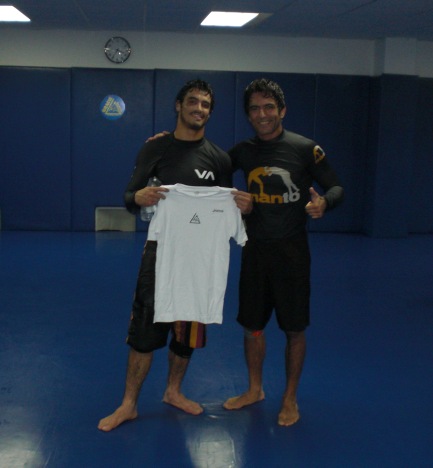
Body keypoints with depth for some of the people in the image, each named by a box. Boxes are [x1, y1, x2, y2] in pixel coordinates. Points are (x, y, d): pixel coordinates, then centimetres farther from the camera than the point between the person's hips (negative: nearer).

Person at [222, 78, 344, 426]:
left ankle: (290, 399, 23)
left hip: (291, 250, -4)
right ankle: (255, 390, 34)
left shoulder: (305, 149, -8)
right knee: (252, 325, 13)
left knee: (294, 329, 5)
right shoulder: (243, 151, 4)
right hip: (255, 250, 4)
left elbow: (337, 188, -4)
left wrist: (324, 203, -28)